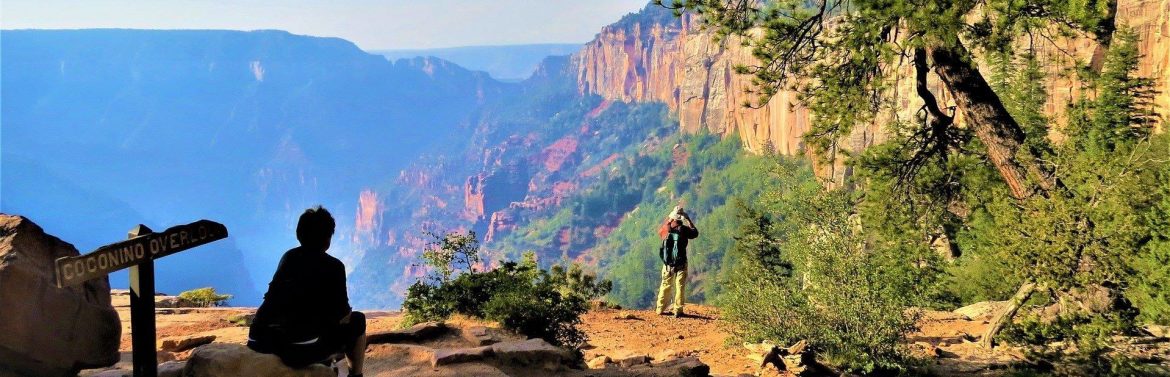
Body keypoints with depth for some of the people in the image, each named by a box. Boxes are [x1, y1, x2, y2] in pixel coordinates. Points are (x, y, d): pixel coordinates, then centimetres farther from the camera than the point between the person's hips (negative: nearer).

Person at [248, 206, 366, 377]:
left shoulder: (288, 257, 17)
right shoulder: (333, 266, 0)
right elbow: (341, 317, 2)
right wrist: (347, 313, 27)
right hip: (301, 349, -6)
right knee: (357, 321, 17)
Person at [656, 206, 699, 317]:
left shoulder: (666, 229, -3)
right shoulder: (684, 229, -10)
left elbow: (660, 230, 22)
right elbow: (695, 233, 9)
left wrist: (668, 218, 24)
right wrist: (689, 220, 14)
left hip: (667, 264, 3)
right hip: (681, 264, -3)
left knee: (665, 286, 14)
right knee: (680, 287, 4)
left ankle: (660, 309, 18)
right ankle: (678, 311, 2)